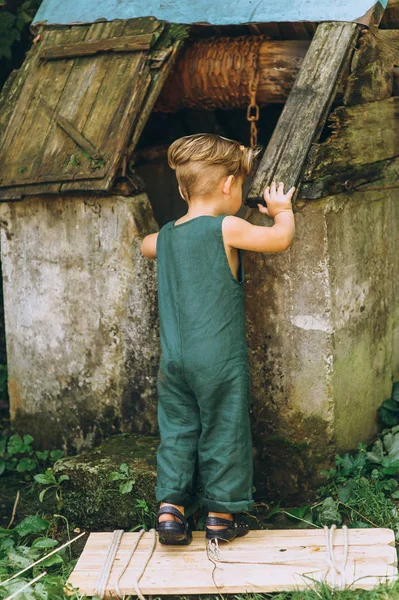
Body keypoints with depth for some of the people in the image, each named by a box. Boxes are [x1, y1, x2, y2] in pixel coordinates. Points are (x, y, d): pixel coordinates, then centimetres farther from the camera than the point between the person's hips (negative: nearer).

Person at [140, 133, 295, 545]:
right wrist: (281, 210, 4)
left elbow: (146, 246, 31)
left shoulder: (166, 235, 8)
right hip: (220, 359, -5)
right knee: (224, 432, 7)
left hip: (173, 359, 5)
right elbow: (280, 239, -15)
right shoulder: (226, 228, -12)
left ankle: (170, 509, 10)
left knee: (176, 431, 13)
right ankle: (222, 514, 17)